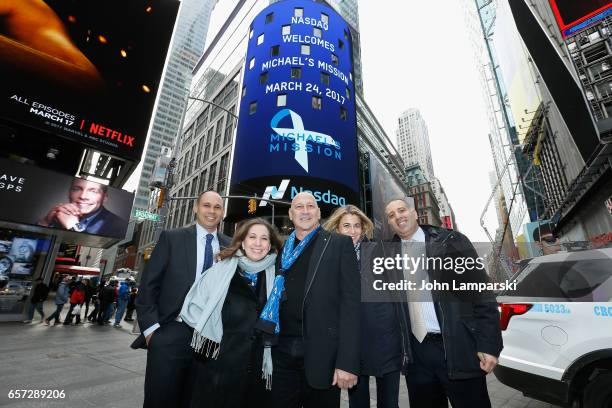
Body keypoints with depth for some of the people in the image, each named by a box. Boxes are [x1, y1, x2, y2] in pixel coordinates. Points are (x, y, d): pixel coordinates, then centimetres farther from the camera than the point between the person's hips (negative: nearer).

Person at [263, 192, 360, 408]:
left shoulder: (340, 244, -4)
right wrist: (269, 345, 3)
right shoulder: (282, 249, 9)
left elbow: (351, 301, -9)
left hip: (322, 356, -3)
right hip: (282, 354, 3)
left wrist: (347, 362, -14)